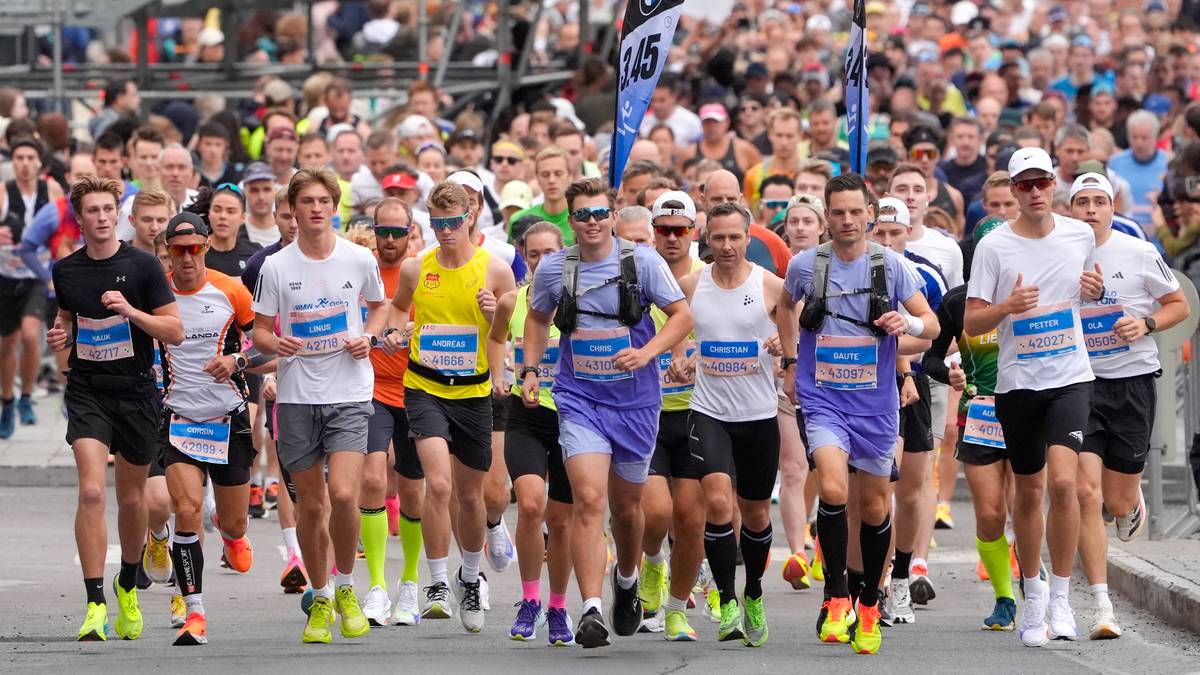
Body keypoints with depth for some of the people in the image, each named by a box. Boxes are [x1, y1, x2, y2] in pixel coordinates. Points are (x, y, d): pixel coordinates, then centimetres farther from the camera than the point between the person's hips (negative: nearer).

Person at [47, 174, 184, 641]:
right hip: (87, 391, 1)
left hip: (136, 392, -1)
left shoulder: (143, 266, -6)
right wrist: (61, 337, 1)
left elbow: (175, 331, -7)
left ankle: (128, 586, 37)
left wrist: (129, 309, -20)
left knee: (131, 498, 11)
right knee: (91, 492, -17)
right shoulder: (65, 271, 3)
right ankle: (95, 605, -18)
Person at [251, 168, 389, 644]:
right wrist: (275, 343, -16)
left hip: (349, 394, -1)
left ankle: (346, 588, 5)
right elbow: (259, 332, 6)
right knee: (310, 505, 5)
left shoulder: (359, 259, 0)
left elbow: (380, 306, 18)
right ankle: (320, 600, 22)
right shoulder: (276, 267, 0)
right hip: (297, 395, 1)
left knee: (343, 495, -17)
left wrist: (368, 336, -1)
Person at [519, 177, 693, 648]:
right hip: (579, 398, 0)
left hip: (634, 400, 0)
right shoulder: (553, 268, 1)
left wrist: (646, 352, -18)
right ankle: (591, 611, -22)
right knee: (589, 500, -18)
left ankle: (626, 580, 46)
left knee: (627, 506, 15)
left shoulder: (641, 261, -5)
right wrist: (530, 370, 8)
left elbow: (682, 315, -3)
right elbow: (538, 318, 19)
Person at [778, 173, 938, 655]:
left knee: (874, 506, 10)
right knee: (833, 490, -23)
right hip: (822, 399, -1)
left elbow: (932, 325, 1)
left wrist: (909, 322, -21)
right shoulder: (805, 265, -1)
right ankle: (836, 597, -8)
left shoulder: (890, 264, -3)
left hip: (875, 402, 1)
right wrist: (789, 363, 17)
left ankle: (869, 603, 30)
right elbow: (785, 306, 21)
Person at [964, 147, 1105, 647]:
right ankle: (1033, 593, 28)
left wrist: (1095, 291, -1)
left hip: (1070, 379, 0)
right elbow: (971, 323, -4)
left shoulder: (1081, 235, 4)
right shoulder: (994, 246, -4)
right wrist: (1008, 306, -23)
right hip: (1017, 384, 0)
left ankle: (1061, 598, -8)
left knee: (1062, 481, -17)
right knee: (1029, 493, 8)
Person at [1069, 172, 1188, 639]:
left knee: (1118, 501, 5)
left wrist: (1147, 324, -10)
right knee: (1085, 492, -14)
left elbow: (1179, 305, 8)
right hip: (1078, 385, 0)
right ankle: (1103, 609, -9)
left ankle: (1133, 502, 48)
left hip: (1132, 381, 0)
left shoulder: (1139, 254, -2)